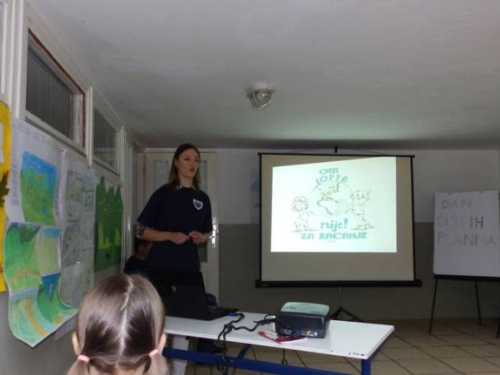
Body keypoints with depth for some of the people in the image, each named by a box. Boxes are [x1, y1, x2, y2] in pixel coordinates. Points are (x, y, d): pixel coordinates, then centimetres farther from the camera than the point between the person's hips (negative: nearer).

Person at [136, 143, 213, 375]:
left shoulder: (202, 199, 10)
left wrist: (201, 238, -5)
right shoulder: (163, 194, -2)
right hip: (160, 268, -3)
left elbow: (207, 233, 17)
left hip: (188, 269, 4)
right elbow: (141, 230, -3)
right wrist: (170, 236, -16)